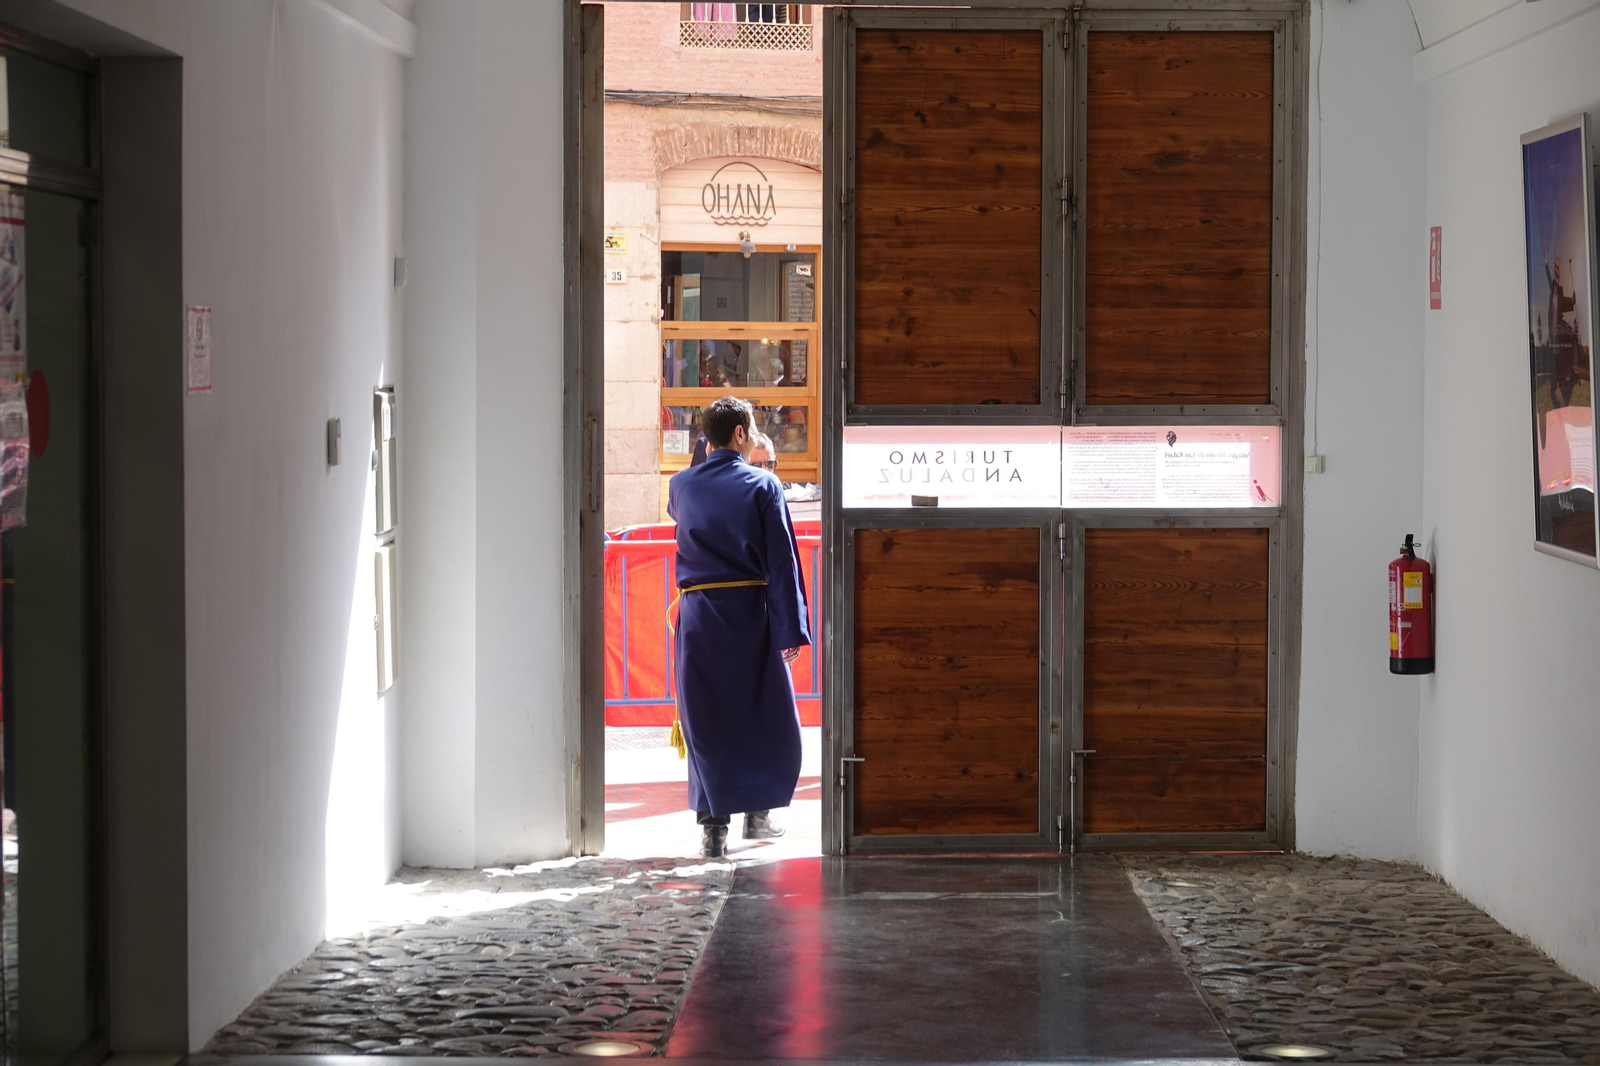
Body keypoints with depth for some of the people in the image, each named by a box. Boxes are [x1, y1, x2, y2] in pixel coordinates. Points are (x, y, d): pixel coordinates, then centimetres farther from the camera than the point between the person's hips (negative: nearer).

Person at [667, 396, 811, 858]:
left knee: (705, 719, 4)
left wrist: (713, 460, 30)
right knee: (766, 716, 14)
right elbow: (783, 560, -8)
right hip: (751, 613, -2)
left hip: (698, 616, 2)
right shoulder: (763, 486, -5)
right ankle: (758, 811, 21)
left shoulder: (681, 486, 3)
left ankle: (713, 824, -3)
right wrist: (792, 628, -7)